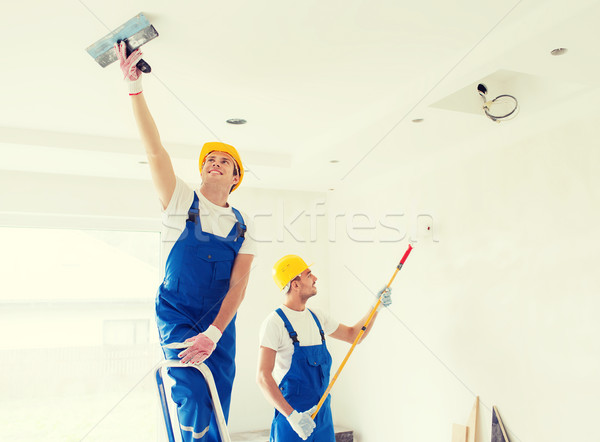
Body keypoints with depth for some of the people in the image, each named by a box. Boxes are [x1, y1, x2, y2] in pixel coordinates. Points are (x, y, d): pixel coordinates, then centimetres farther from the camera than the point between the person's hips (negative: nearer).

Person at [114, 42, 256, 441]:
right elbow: (155, 151, -14)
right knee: (196, 394, -20)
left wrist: (213, 333, -18)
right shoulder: (182, 202, -1)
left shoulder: (242, 226, 4)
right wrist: (135, 86, -23)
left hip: (220, 324, 3)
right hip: (176, 316, -3)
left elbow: (238, 286, -4)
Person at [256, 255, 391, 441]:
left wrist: (376, 307, 9)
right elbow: (263, 377, -19)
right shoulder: (275, 322, -14)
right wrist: (292, 415, -26)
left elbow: (353, 335, 20)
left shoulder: (317, 317, 8)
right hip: (290, 416, -6)